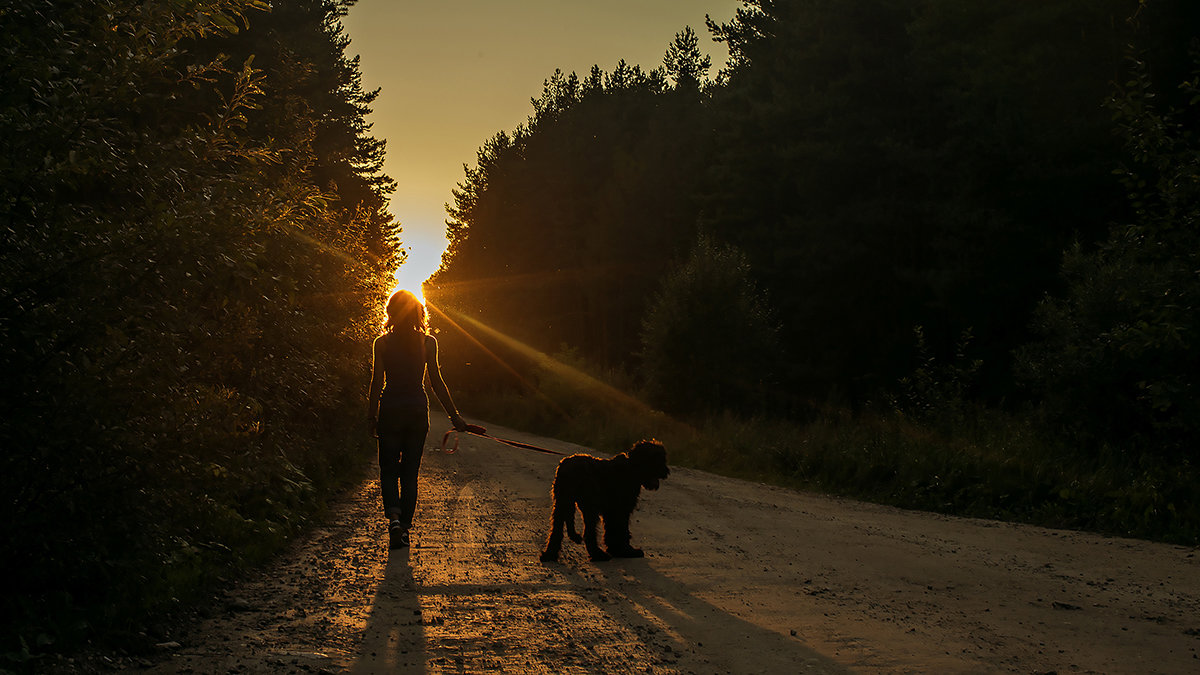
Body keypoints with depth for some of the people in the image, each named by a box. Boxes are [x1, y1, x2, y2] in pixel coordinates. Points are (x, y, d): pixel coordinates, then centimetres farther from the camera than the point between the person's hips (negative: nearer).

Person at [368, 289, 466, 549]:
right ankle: (404, 528, 10)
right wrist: (454, 415, 4)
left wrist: (372, 417, 4)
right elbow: (436, 382, -2)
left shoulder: (382, 343, -4)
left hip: (390, 410, -1)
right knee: (410, 471, 11)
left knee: (389, 469, 10)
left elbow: (377, 382, -4)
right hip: (418, 410, 1)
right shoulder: (428, 342, -2)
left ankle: (394, 515, -14)